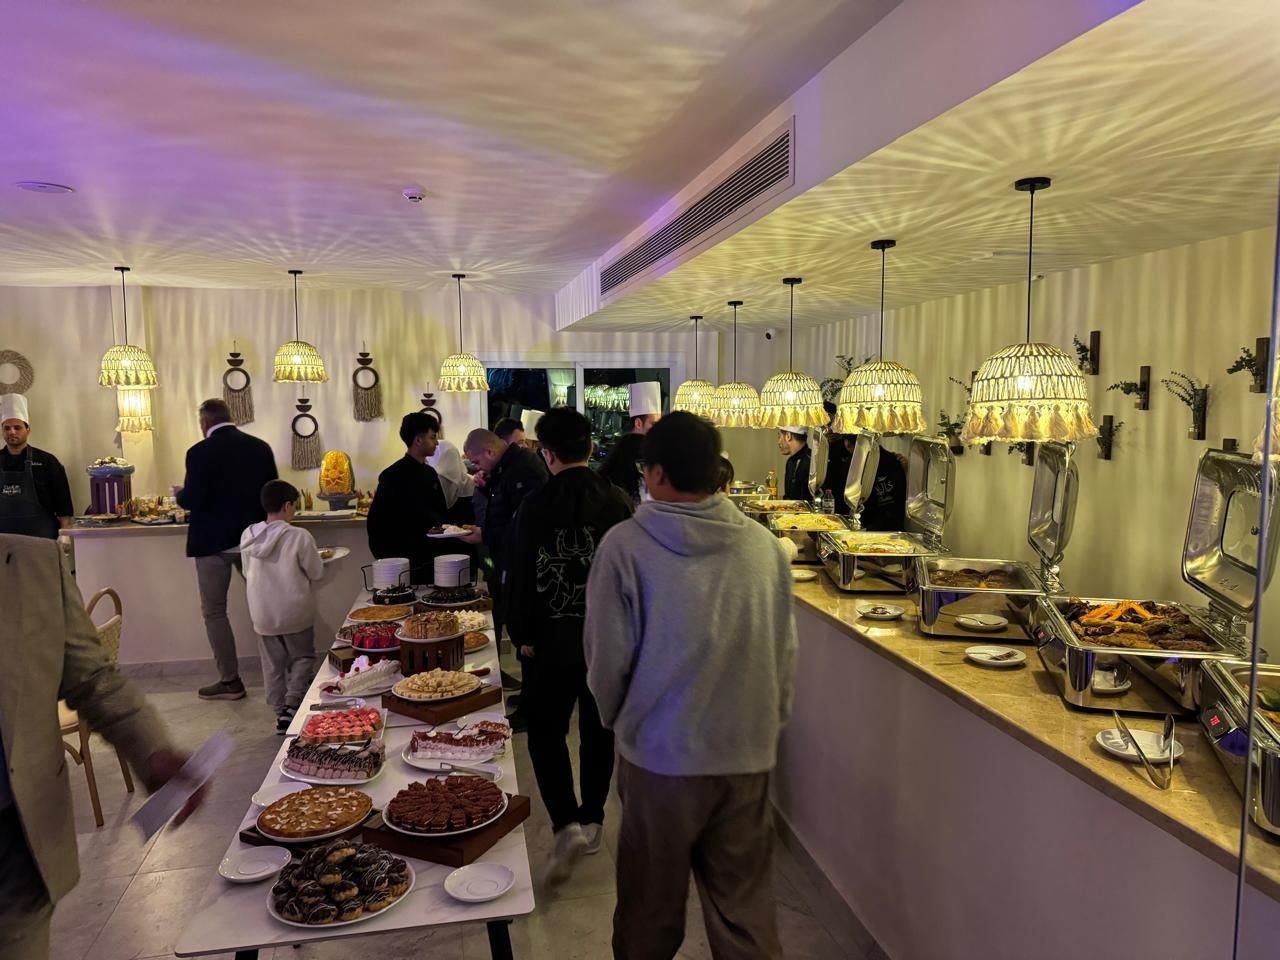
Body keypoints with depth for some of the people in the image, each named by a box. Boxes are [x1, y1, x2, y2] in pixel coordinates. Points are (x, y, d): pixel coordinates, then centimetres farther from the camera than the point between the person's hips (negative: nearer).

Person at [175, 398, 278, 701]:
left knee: (214, 611, 8)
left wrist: (180, 494, 5)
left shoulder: (201, 452, -13)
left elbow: (193, 499, -18)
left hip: (214, 541, -4)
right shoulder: (260, 447, 1)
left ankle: (230, 681, 11)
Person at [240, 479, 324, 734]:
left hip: (262, 614, 4)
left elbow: (247, 573, 8)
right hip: (295, 613, -4)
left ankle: (281, 712, 20)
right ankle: (292, 705, 0)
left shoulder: (248, 536, -4)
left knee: (272, 664, 14)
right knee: (302, 657, 13)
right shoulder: (299, 536, -18)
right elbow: (316, 572, -9)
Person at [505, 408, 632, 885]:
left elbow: (520, 576, -10)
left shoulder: (535, 505, -13)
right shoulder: (618, 501, -6)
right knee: (599, 730, 17)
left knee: (546, 731, 11)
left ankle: (566, 824, -2)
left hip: (553, 640, -3)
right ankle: (593, 820, 30)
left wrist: (522, 636, 1)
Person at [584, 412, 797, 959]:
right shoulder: (764, 545, -7)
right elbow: (785, 653, 0)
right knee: (745, 905, 18)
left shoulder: (626, 545, -16)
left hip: (661, 751, -2)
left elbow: (608, 656, -9)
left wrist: (615, 719, 11)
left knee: (652, 904, 18)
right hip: (748, 751, 3)